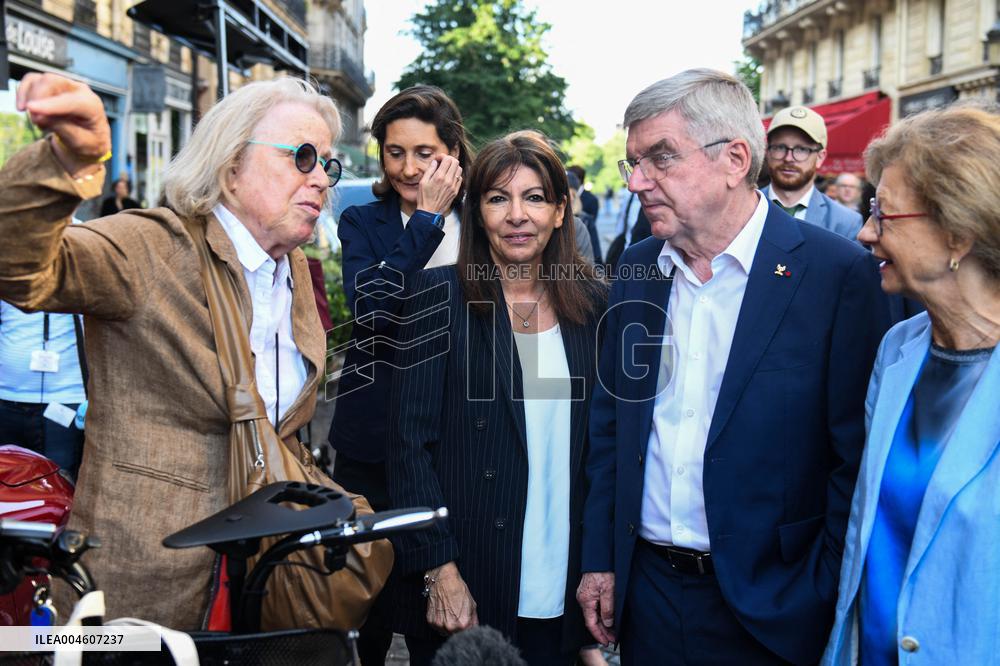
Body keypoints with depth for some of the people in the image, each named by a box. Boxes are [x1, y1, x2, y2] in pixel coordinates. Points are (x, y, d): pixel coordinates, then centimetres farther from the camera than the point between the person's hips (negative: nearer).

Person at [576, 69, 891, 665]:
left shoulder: (839, 273, -13)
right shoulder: (636, 269, 3)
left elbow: (858, 455, -12)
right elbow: (609, 425, 9)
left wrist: (824, 603, -12)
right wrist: (600, 561, 7)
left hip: (772, 612, -4)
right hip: (646, 590, 5)